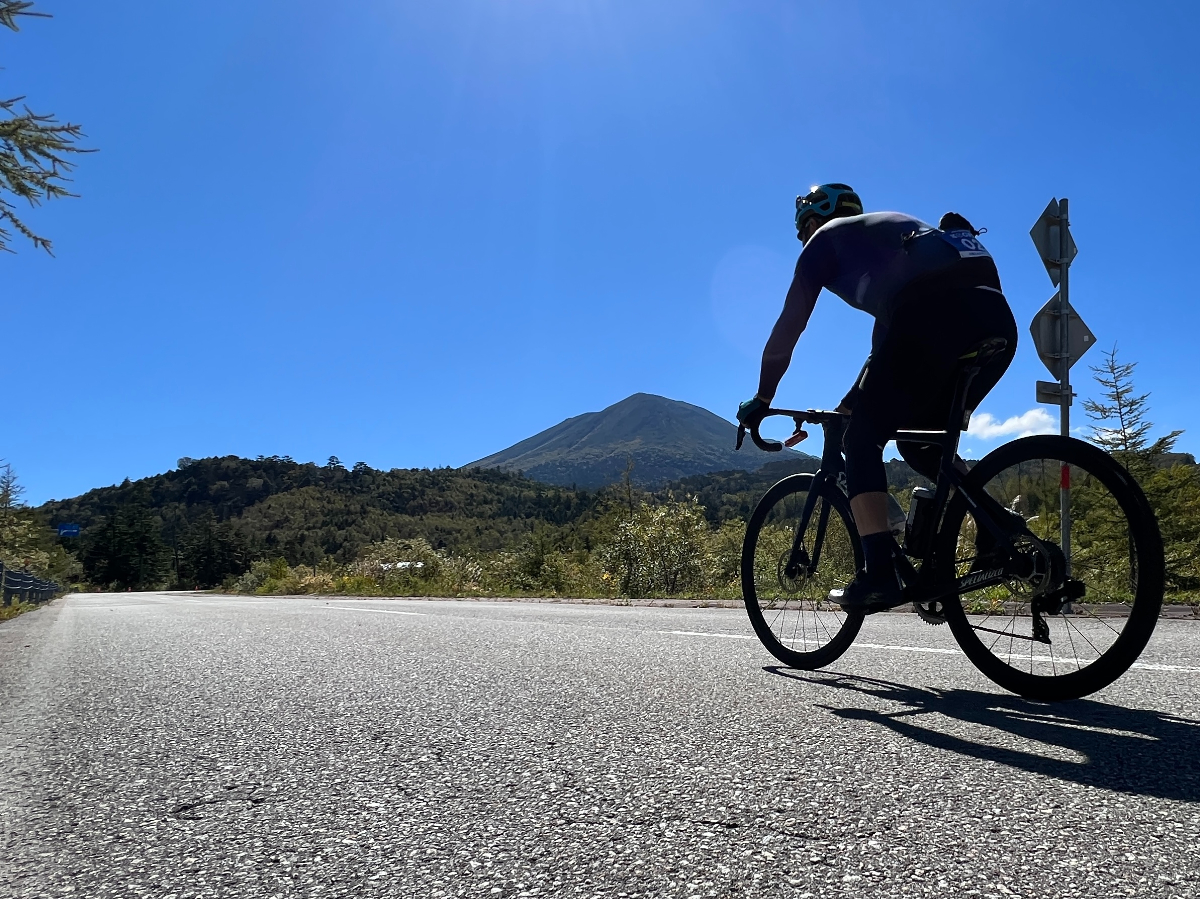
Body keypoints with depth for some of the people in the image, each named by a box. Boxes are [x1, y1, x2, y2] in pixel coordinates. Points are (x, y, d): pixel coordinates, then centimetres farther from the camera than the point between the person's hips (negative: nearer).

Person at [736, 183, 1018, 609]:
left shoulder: (827, 238, 20)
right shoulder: (890, 228, 40)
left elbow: (790, 325, 14)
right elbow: (886, 341, 41)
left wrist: (761, 399, 23)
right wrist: (848, 406, 44)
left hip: (932, 319, -7)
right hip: (996, 318, 8)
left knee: (862, 440, 4)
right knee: (921, 441, 23)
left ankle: (879, 574, -4)